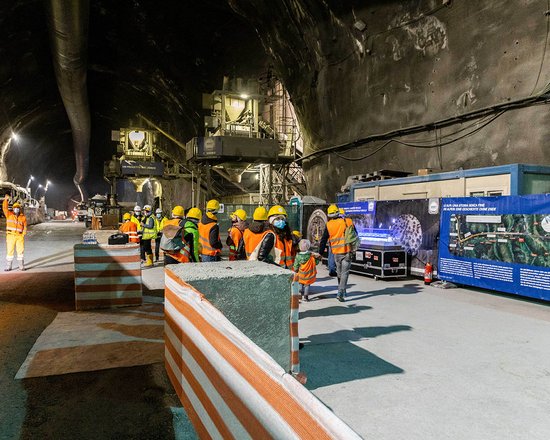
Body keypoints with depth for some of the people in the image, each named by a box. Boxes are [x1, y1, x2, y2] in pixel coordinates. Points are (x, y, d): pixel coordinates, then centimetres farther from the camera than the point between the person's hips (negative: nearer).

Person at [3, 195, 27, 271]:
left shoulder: (23, 217, 6)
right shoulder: (9, 214, 6)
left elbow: (25, 227, 6)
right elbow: (5, 208, -9)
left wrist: (23, 235, -5)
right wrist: (6, 200, -21)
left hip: (20, 236, 0)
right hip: (10, 235, 0)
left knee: (20, 251, 2)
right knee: (10, 251, 3)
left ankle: (21, 266, 10)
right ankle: (8, 266, 10)